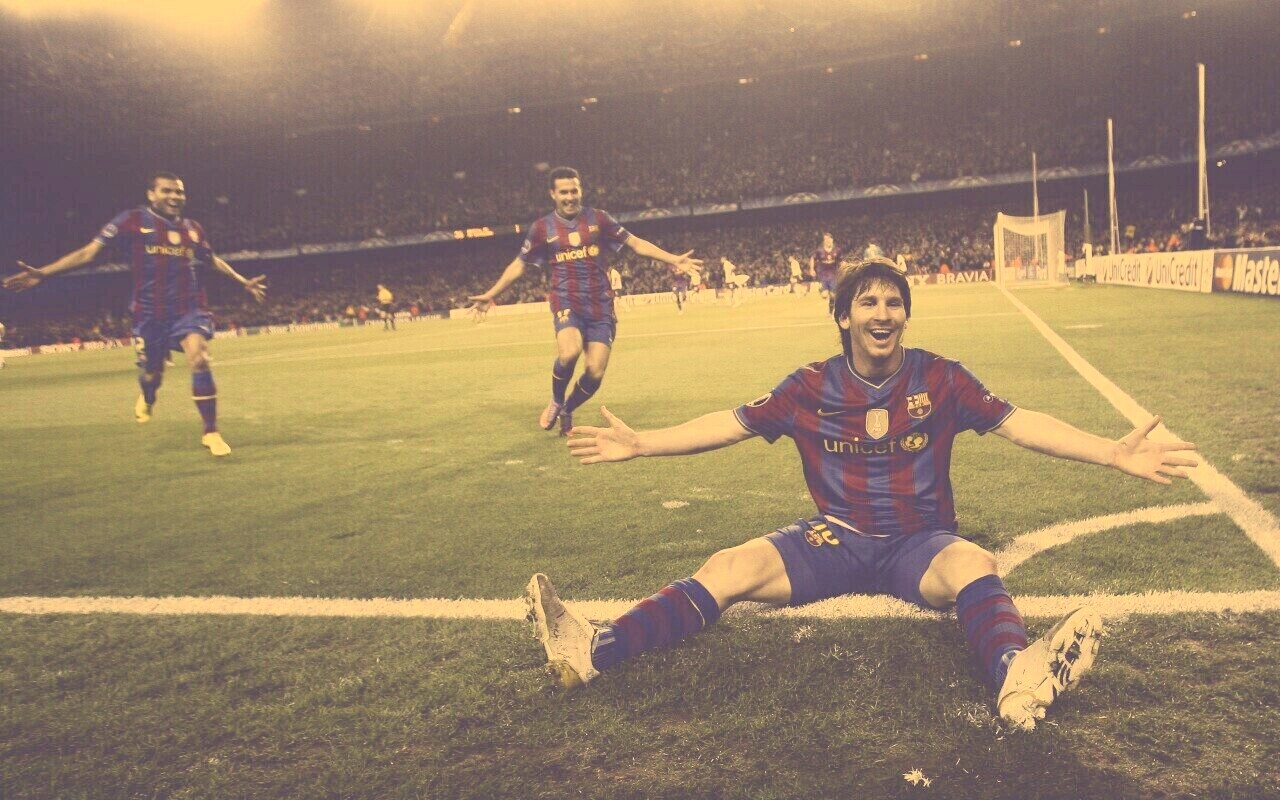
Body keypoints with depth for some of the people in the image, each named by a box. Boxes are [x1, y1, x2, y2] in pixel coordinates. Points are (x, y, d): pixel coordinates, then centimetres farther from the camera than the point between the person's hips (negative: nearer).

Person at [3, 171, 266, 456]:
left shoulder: (192, 228, 6)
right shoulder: (132, 221, -6)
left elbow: (214, 260, 23)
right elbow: (89, 251, -8)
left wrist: (244, 282, 30)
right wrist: (42, 273, -16)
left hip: (189, 308, 1)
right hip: (150, 312, -1)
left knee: (199, 360, -21)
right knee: (151, 371, 10)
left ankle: (211, 432, -10)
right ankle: (146, 399, 51)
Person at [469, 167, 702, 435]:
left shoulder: (598, 218, 5)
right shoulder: (542, 228, 4)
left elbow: (635, 243, 9)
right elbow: (519, 264, 13)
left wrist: (673, 260, 2)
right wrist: (491, 294, 9)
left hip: (601, 305, 2)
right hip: (567, 302, -2)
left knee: (595, 372, -7)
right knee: (569, 353, -32)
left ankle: (566, 412, 24)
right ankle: (555, 402, -1)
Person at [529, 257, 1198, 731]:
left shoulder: (940, 379, -2)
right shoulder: (811, 387, 0)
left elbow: (1018, 422, -3)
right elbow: (730, 425, 1)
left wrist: (1113, 453, -13)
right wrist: (639, 443, -5)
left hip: (919, 543, 0)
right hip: (835, 541, 1)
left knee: (973, 565, -35)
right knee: (729, 568, -22)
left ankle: (1016, 676, -66)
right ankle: (593, 652, -35)